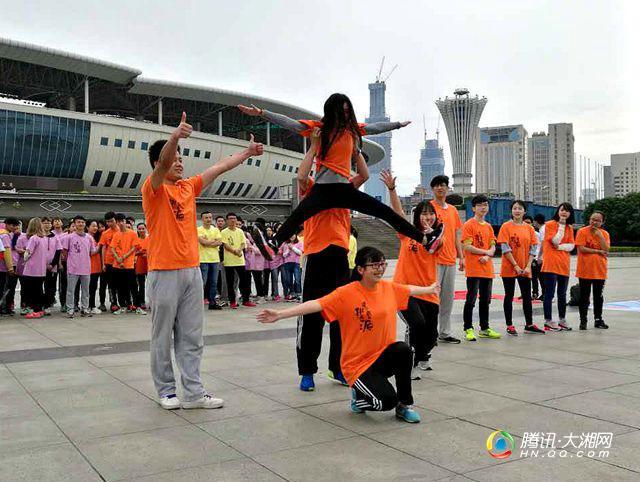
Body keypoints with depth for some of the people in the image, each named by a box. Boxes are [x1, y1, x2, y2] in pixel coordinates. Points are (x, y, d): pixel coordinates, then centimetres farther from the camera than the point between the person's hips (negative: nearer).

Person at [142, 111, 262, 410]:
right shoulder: (153, 189, -6)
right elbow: (163, 163, -25)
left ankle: (193, 393, 11)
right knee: (163, 337, 4)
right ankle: (166, 391, 16)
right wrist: (175, 136, -43)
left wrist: (247, 152, 21)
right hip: (164, 272, -6)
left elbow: (219, 168, 19)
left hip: (192, 270, 6)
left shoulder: (188, 187, 14)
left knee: (192, 337, 7)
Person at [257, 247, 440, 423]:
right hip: (357, 364, -5)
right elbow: (316, 304, -24)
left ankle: (405, 405, -6)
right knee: (387, 401, -24)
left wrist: (430, 289, 40)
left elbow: (410, 289, 23)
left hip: (383, 356, 5)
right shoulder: (346, 293, -15)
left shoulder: (390, 288, 2)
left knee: (403, 349, -28)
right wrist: (279, 314, -33)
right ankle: (359, 397, 13)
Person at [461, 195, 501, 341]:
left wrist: (487, 256, -9)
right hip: (473, 270, -7)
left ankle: (484, 329, 21)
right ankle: (468, 329, 3)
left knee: (485, 300, 12)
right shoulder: (469, 225, -5)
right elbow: (467, 246, -13)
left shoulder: (489, 226, 16)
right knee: (471, 300, -3)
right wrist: (486, 251, -7)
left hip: (487, 269, 7)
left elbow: (493, 247, 12)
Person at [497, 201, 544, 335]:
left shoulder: (529, 228, 6)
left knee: (527, 296, 8)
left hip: (525, 269, 4)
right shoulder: (506, 226, -4)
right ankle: (509, 325, 9)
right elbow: (505, 248, -10)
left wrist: (528, 266, -7)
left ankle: (529, 324, 18)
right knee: (509, 296, 3)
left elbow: (533, 248, 4)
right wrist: (515, 265, -15)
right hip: (509, 268, -3)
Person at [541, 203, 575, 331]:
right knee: (549, 294, -4)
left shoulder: (569, 228, 14)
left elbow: (571, 246, 5)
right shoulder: (550, 224, -3)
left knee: (562, 294, 13)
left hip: (564, 264, 6)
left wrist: (560, 246, -11)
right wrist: (561, 225, -12)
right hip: (551, 264, -6)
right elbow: (555, 241, -13)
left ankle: (562, 320, 22)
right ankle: (548, 321, 0)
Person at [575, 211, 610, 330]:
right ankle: (583, 320, 10)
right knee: (584, 296, 3)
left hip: (600, 270, 4)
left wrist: (600, 235, -13)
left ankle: (598, 319, 21)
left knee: (598, 296, 11)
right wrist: (597, 251, -11)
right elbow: (581, 249, -14)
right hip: (585, 270, -3)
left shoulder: (605, 234, 6)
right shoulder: (582, 231, -6)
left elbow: (606, 250, -6)